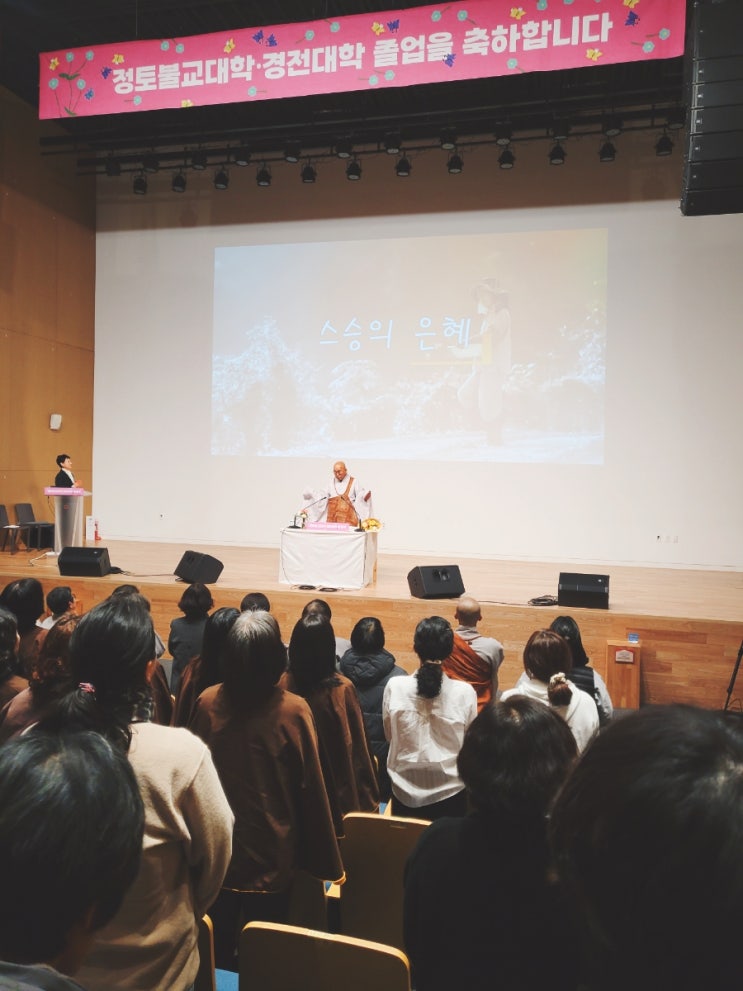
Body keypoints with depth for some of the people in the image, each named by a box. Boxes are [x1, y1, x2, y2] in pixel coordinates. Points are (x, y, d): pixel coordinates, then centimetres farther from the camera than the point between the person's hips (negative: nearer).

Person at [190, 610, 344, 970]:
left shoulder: (208, 702, -10)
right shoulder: (293, 710, -18)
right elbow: (311, 790, -12)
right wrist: (326, 861, 0)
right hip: (270, 856, -2)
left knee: (217, 955, 19)